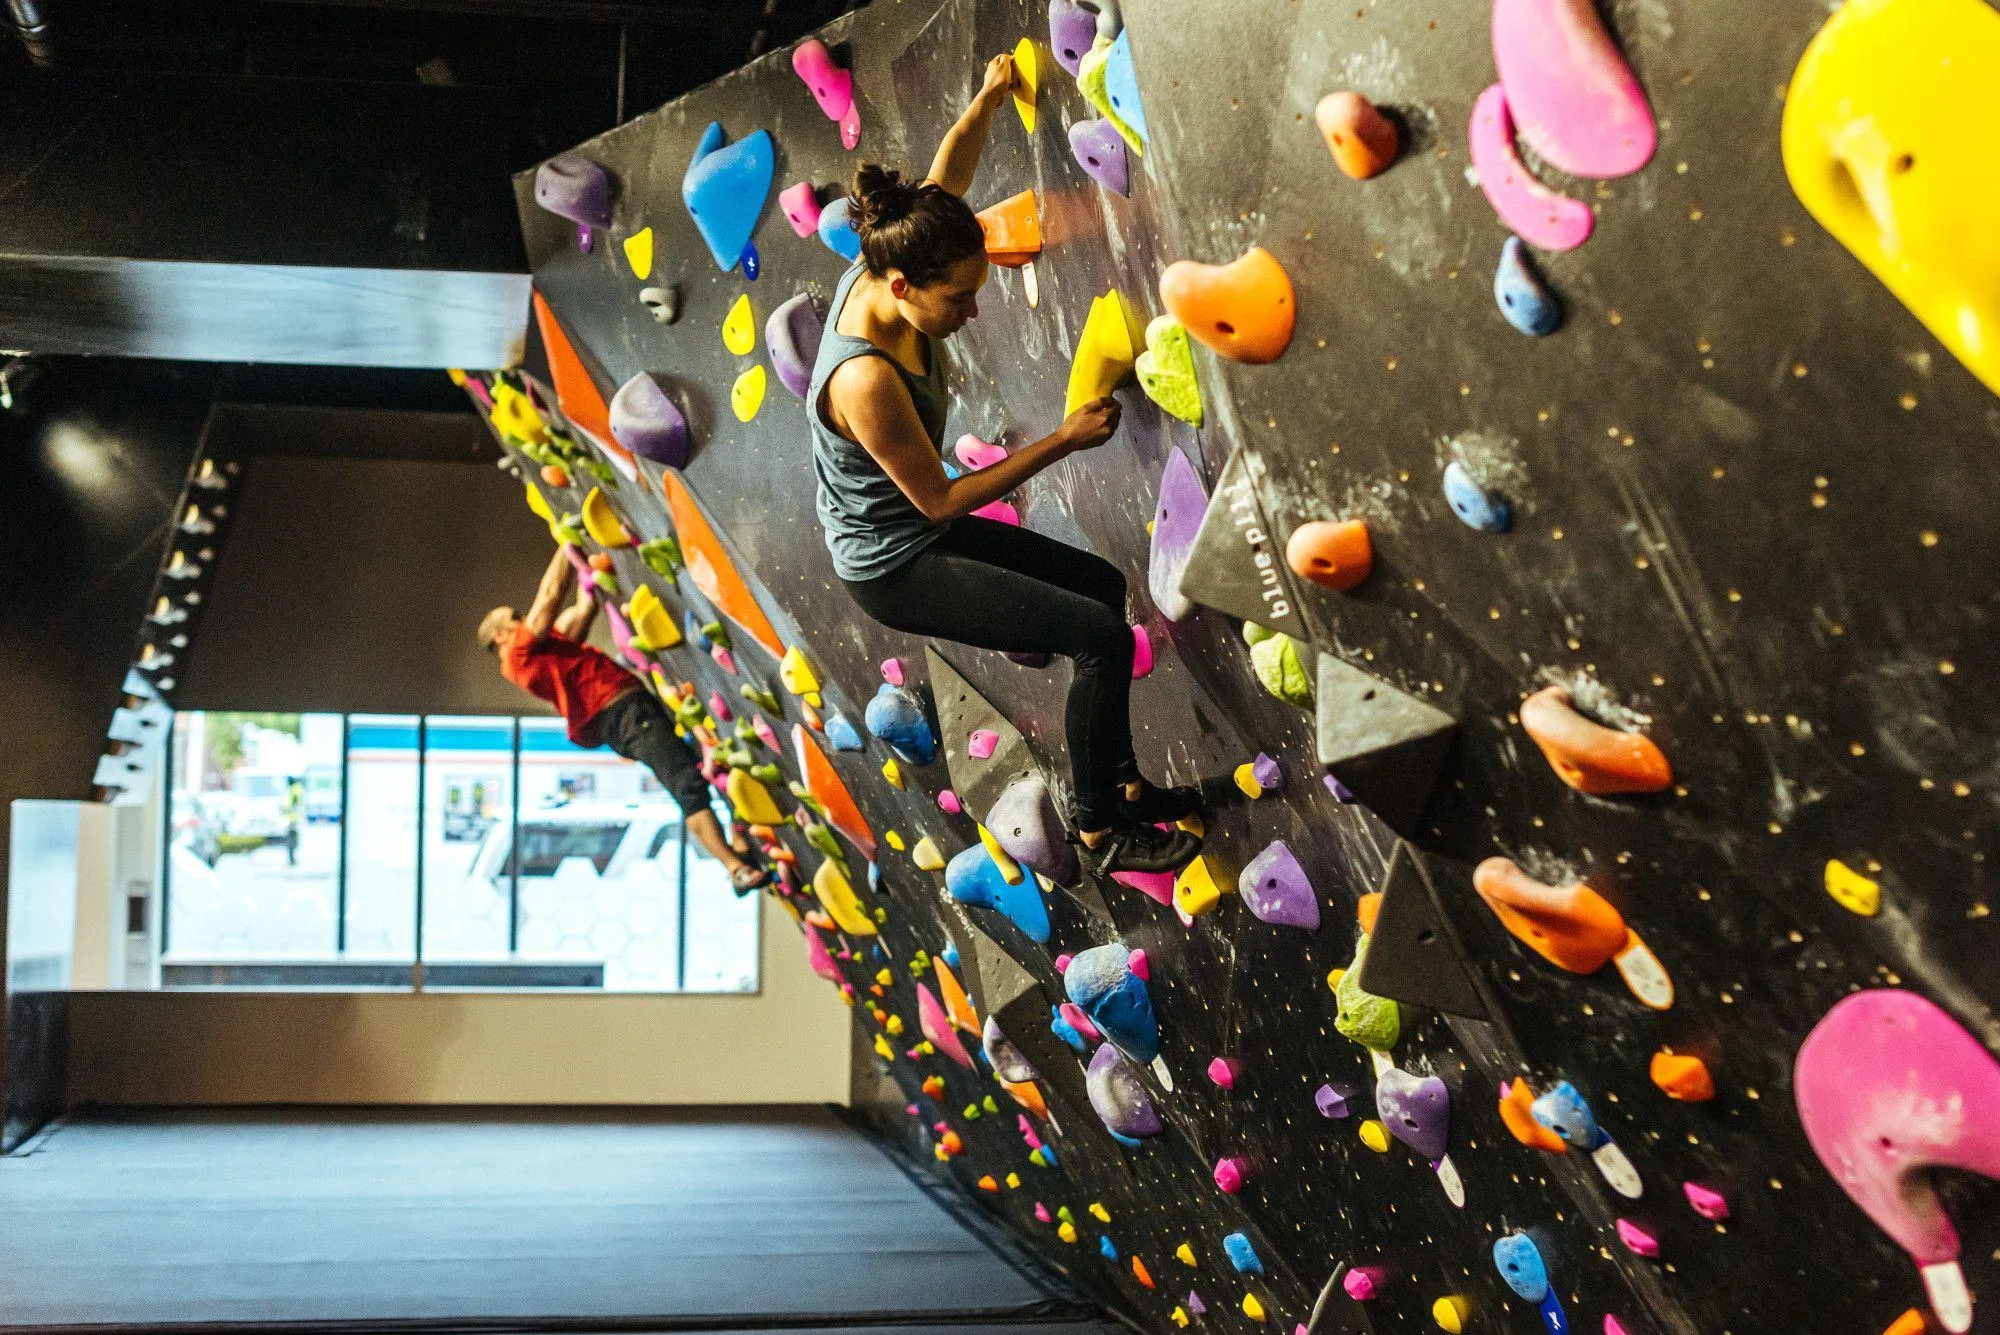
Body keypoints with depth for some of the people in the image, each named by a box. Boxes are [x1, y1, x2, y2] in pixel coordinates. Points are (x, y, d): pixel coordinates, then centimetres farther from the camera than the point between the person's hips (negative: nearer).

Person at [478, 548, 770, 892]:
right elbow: (551, 594, -1)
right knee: (690, 786, -20)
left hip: (640, 705, 11)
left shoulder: (547, 648, 28)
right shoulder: (520, 653, 1)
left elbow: (584, 608, 32)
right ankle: (737, 869, -25)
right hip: (623, 713, -11)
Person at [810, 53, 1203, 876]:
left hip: (917, 531, 10)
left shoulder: (881, 270, -11)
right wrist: (1065, 441, -21)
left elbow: (945, 179, 7)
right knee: (1104, 638, -13)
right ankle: (1100, 834, 5)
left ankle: (1120, 782, 27)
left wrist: (987, 100, -2)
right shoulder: (864, 378, -35)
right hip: (891, 567, -10)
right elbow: (940, 500, -25)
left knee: (1103, 585, 15)